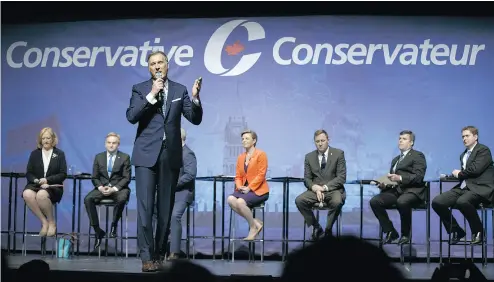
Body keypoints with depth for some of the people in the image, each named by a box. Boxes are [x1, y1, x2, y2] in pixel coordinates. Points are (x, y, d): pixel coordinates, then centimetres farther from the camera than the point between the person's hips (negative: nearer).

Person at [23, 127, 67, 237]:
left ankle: (51, 222, -16)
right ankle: (44, 222, -22)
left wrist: (47, 180, -13)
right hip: (35, 185, 3)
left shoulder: (60, 154, 9)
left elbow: (63, 174, 1)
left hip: (53, 186, -3)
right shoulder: (34, 154, 15)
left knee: (41, 194, -39)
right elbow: (28, 173, 9)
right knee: (27, 194, -35)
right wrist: (37, 181, -12)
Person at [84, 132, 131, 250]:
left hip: (119, 188, -3)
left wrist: (114, 189, -15)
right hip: (102, 188, 3)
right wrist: (100, 187, -10)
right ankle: (97, 231, -20)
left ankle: (114, 225, -14)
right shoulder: (99, 157, 13)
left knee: (121, 199, -38)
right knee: (88, 199, -26)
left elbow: (126, 178, -2)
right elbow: (94, 177, 11)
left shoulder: (125, 157, 4)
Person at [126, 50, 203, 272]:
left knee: (166, 208, 6)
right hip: (147, 154, -2)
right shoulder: (140, 89, 4)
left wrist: (195, 97, -13)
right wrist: (151, 95, -15)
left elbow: (195, 119, 3)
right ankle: (146, 256, -7)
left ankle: (158, 253, 15)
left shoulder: (180, 90, 9)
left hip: (171, 155, 2)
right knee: (145, 206, -9)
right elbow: (131, 117, -9)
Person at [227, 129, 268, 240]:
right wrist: (239, 186, -8)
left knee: (240, 202, -31)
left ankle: (253, 228, -9)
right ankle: (255, 222, -13)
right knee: (230, 200, -24)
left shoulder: (260, 154, -3)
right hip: (244, 189, 6)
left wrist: (249, 188, -18)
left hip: (258, 190, -6)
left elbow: (261, 175, -11)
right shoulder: (240, 157, 17)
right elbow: (238, 176, 14)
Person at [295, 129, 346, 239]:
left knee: (337, 202, -37)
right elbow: (307, 179, 7)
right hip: (315, 190, 3)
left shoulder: (338, 154, 0)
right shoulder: (309, 157, 9)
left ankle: (328, 229, -11)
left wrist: (325, 187, -18)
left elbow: (342, 177, -6)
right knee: (299, 200, -25)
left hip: (333, 189, -3)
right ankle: (316, 227, -4)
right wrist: (315, 188, -16)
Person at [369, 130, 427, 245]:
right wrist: (384, 184, 0)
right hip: (395, 190, 6)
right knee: (374, 201, -20)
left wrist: (400, 178, -23)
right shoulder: (395, 160, 28)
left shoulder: (418, 156, 6)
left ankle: (405, 234, -19)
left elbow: (419, 176, -9)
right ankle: (390, 232, -9)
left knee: (402, 202, -40)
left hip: (412, 190, -6)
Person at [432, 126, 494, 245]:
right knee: (437, 202, -12)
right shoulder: (463, 155, 25)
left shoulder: (484, 150, -1)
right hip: (463, 188, 8)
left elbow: (476, 169, -15)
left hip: (480, 188, -8)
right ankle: (456, 231, 2)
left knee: (462, 201, -39)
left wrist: (459, 173, 0)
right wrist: (458, 174, -5)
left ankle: (478, 230, -15)